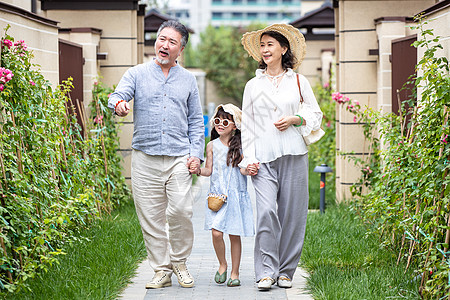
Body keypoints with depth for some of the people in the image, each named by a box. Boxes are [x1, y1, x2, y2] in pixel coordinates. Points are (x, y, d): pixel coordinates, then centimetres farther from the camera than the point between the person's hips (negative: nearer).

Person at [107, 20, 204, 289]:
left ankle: (180, 262, 8)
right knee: (151, 216, 1)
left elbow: (196, 121, 15)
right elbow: (117, 95, -8)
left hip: (179, 158, 0)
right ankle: (162, 270, 12)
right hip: (145, 158, 0)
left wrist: (196, 153, 3)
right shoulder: (137, 74, 8)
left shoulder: (188, 80, 13)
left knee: (181, 211, -14)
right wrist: (119, 104, -33)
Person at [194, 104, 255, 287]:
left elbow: (242, 169, 2)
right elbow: (209, 170, 8)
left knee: (234, 235, 2)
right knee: (216, 232, -12)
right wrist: (197, 170, -10)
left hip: (236, 195, -1)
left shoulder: (239, 145, 2)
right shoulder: (212, 146, 6)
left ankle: (235, 273, 14)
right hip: (217, 195, 1)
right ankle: (222, 264, 13)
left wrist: (249, 170, -19)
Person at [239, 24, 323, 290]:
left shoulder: (299, 81, 11)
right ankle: (267, 272, -9)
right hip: (264, 157, 0)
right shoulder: (253, 85, 13)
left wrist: (295, 120, -5)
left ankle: (286, 271, 10)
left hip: (293, 154, 0)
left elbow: (316, 115, 15)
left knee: (292, 213, -1)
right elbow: (247, 125, 12)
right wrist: (249, 158, 3)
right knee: (266, 211, -14)